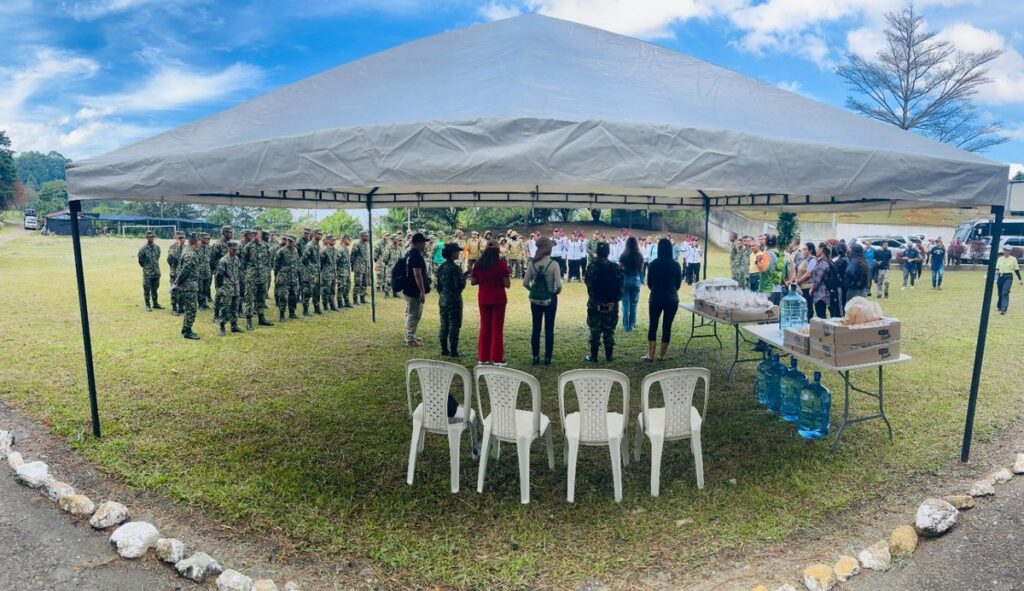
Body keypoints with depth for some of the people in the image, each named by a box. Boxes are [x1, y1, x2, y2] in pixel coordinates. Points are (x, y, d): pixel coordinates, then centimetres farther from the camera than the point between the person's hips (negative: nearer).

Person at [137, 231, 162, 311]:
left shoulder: (157, 248, 5)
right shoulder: (143, 249, -10)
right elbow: (140, 261, -1)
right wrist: (146, 267, 7)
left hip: (156, 272, 5)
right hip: (147, 273, -5)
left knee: (155, 289, 13)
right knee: (147, 290, 1)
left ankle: (155, 304, 23)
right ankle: (148, 305, 8)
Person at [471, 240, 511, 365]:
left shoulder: (478, 264, -1)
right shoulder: (501, 264, -11)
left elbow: (473, 281, 3)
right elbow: (507, 284, -11)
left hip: (483, 299, 3)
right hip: (498, 298, -3)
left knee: (484, 327, 13)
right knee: (497, 327, 5)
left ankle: (483, 357, 16)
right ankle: (496, 358, 7)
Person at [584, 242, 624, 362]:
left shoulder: (592, 267, -11)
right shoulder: (616, 267, -3)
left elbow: (589, 285, -13)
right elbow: (620, 285, -4)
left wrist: (594, 298, -1)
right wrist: (616, 299, 4)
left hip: (595, 304, -2)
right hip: (611, 304, 2)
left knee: (595, 331, 5)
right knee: (609, 331, 12)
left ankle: (593, 356, 9)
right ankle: (609, 356, 17)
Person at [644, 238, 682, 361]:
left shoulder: (653, 264, -7)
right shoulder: (676, 265, -5)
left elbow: (649, 283, 3)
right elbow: (678, 283, 5)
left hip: (655, 298, 0)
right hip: (672, 299, 1)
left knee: (653, 325, 8)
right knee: (667, 327, 7)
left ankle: (650, 354, 4)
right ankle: (661, 355, 12)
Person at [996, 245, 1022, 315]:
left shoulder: (1013, 259, 1)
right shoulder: (1000, 258, 9)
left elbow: (1017, 270, 5)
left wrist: (1020, 279, 7)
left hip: (1008, 277, -3)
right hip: (1000, 277, 3)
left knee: (1005, 293, -16)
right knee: (1000, 293, 9)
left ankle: (1003, 310, -20)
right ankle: (999, 306, 28)